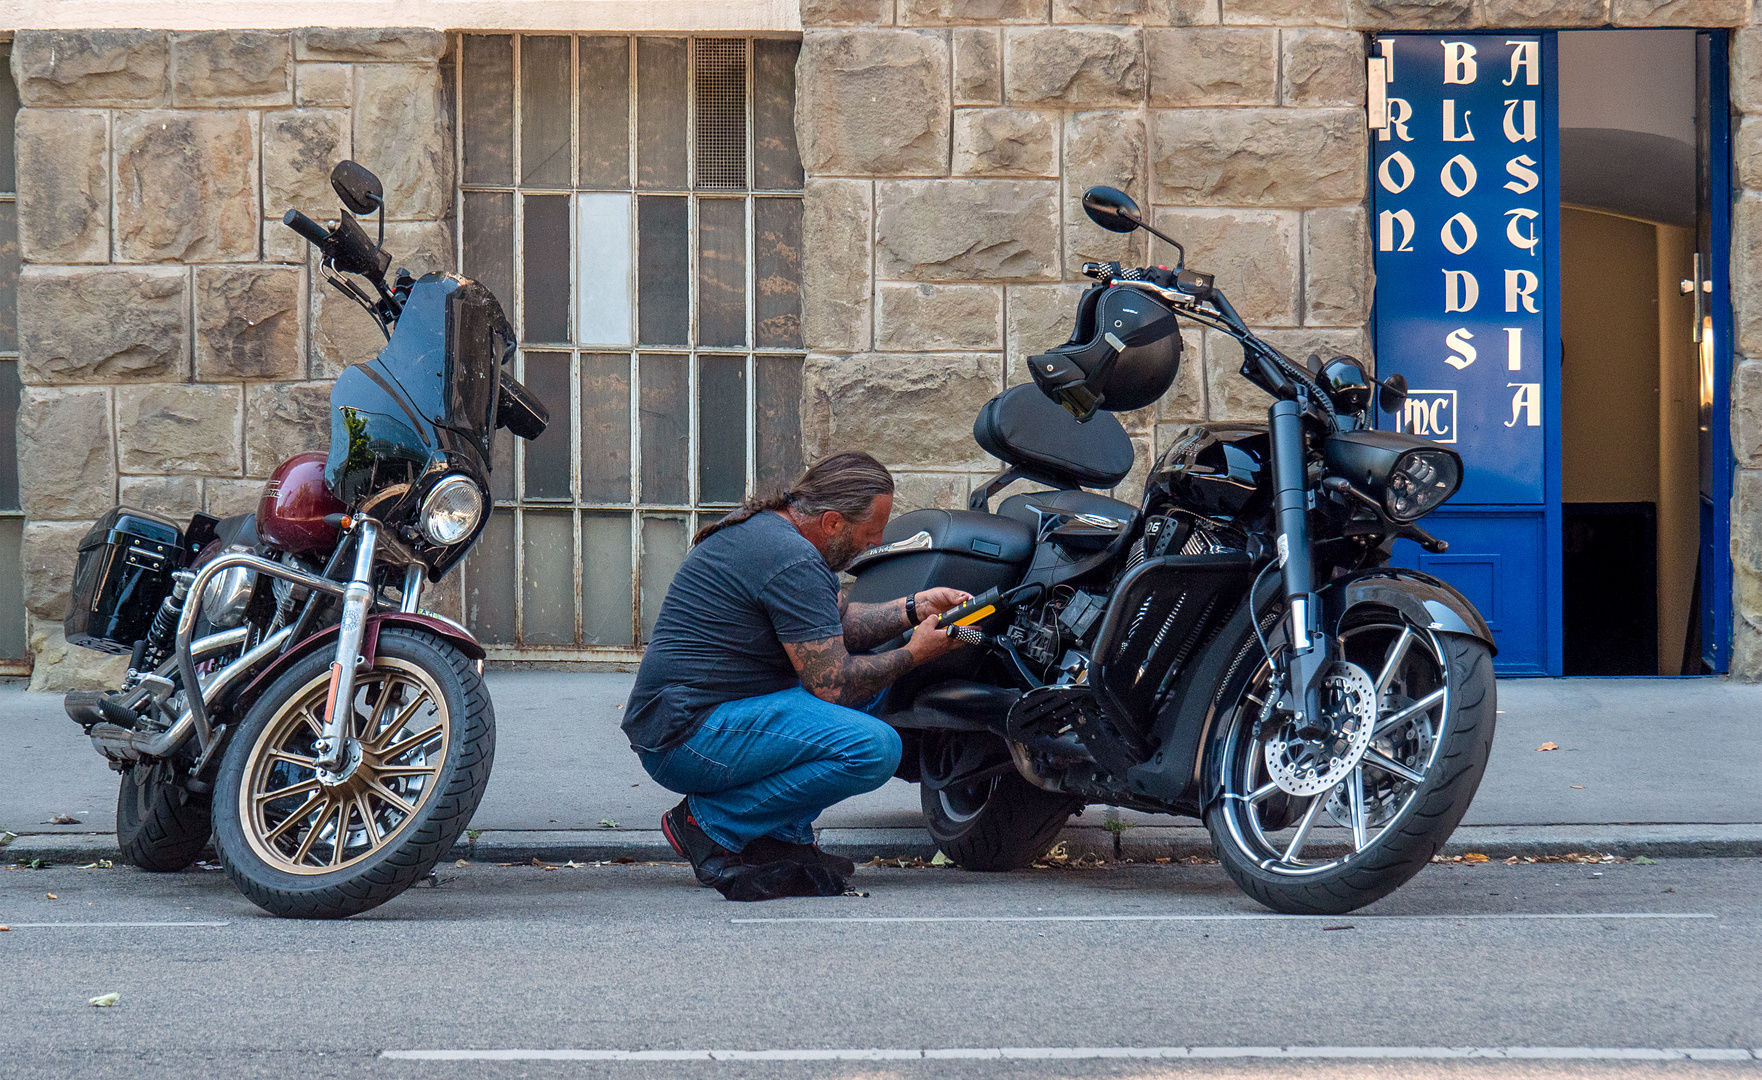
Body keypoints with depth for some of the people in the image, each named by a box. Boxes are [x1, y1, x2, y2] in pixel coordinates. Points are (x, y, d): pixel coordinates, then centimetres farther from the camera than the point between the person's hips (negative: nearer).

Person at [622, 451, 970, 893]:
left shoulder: (761, 525, 14)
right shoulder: (793, 562, -19)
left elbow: (838, 624, 24)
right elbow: (832, 685, -17)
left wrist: (914, 608, 11)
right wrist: (912, 655, -3)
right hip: (690, 738, -11)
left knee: (869, 670, 18)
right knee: (874, 748, -24)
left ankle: (782, 835, 9)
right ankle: (713, 825, -9)